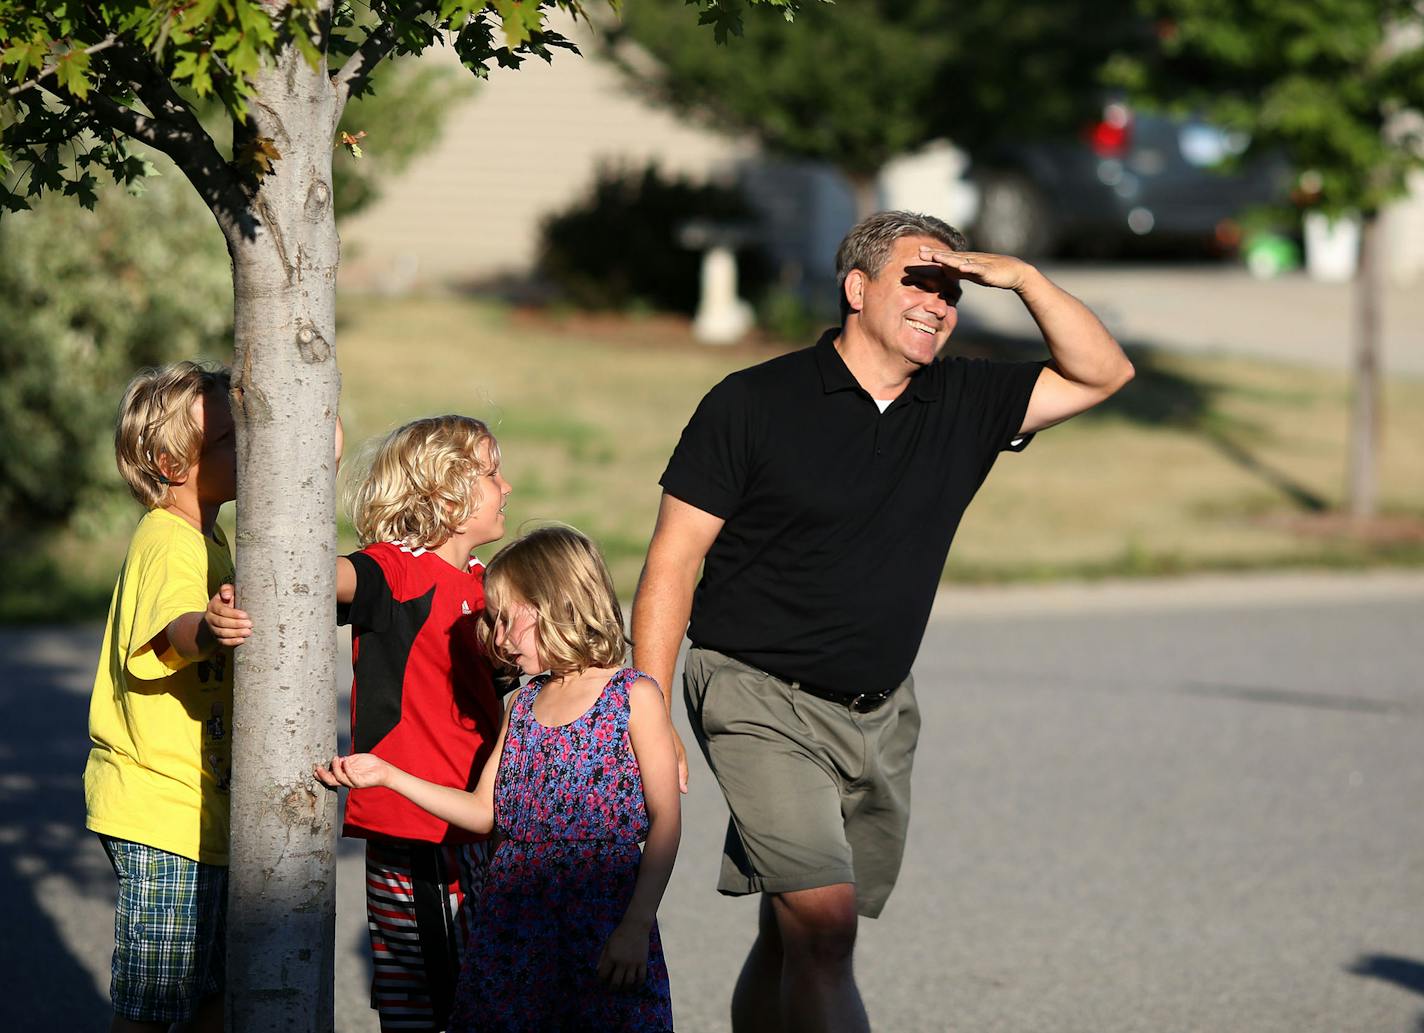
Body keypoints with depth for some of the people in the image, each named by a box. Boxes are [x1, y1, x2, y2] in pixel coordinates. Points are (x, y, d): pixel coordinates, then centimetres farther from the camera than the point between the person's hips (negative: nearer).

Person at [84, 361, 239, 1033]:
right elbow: (173, 631, -42)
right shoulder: (170, 544, -18)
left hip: (205, 811, 10)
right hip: (163, 823, -10)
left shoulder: (205, 537, 15)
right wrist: (211, 627, -61)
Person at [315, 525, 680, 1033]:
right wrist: (387, 775, 11)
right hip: (512, 915, 6)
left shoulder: (634, 696, -4)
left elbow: (665, 819, -8)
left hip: (601, 910, -5)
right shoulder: (523, 704, 15)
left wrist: (637, 926, -15)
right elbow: (485, 810, 17)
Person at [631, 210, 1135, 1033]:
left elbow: (1102, 374, 7)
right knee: (823, 923, -19)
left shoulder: (964, 404, 7)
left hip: (881, 715, 5)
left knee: (792, 944, 10)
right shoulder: (752, 405, -6)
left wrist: (1023, 279, -8)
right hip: (760, 698, -5)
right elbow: (672, 565, -6)